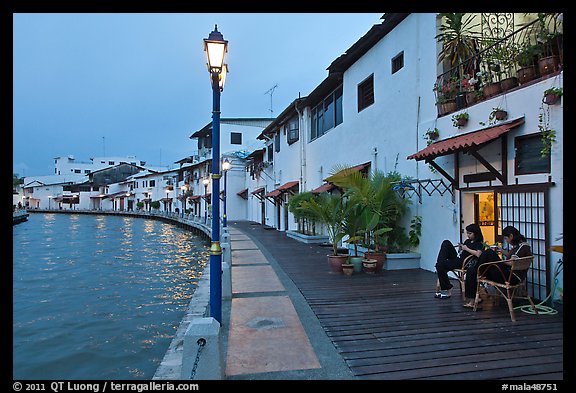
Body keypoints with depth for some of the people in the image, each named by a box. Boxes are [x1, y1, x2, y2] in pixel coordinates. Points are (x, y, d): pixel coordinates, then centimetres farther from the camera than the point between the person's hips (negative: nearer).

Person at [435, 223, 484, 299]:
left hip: (462, 262, -9)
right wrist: (460, 249, 3)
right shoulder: (467, 241, 20)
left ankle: (447, 290, -12)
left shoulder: (479, 244, -5)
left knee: (440, 266, -24)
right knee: (446, 243, -5)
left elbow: (478, 254, -27)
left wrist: (466, 249, -16)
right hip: (457, 258, 9)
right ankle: (439, 263, -15)